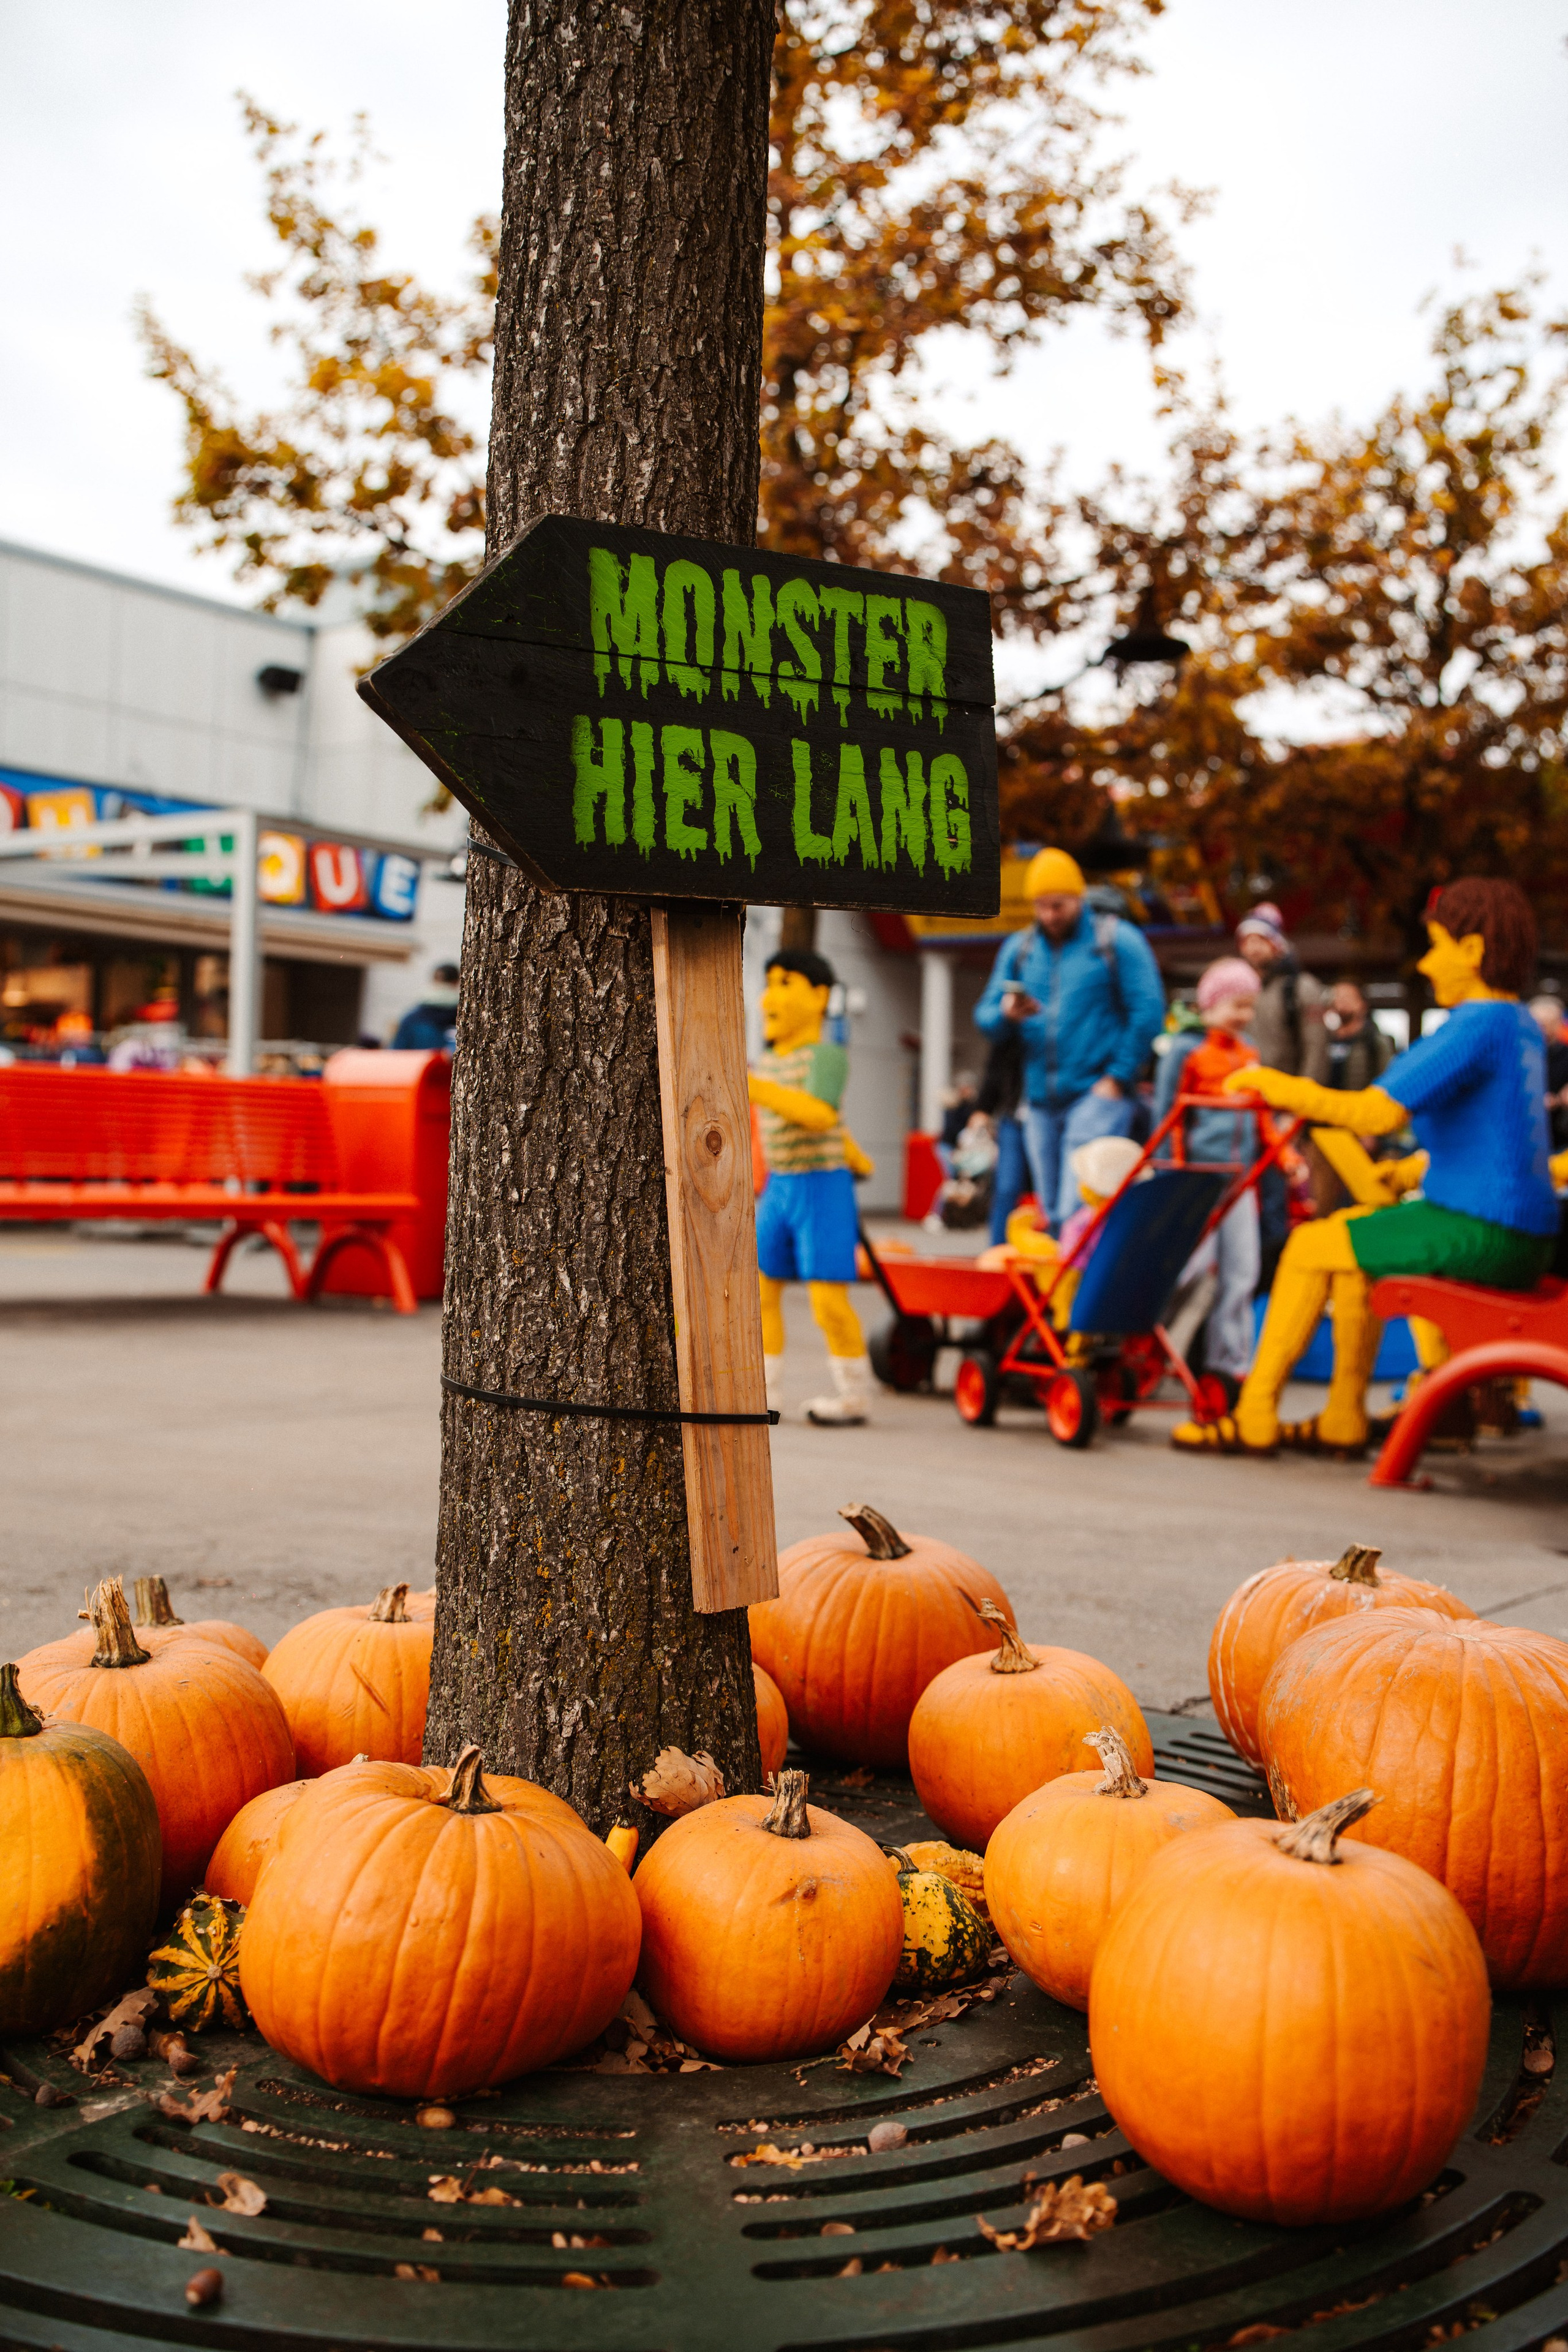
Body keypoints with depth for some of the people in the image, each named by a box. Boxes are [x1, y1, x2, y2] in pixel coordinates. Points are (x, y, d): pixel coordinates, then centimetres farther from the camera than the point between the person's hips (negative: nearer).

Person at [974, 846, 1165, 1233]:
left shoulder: (1117, 940, 1)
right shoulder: (1019, 949, 15)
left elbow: (1148, 1011, -5)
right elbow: (984, 1018, 12)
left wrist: (1118, 1077, -10)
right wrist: (1007, 1015, -12)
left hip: (1097, 1095, -5)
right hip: (1041, 1102, 6)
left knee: (1077, 1212, -17)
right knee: (1052, 1216, 8)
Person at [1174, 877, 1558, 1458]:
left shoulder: (1475, 1026, -17)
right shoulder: (1521, 1025, 14)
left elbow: (1379, 1114, -23)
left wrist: (1277, 1086, -13)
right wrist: (1409, 1171, 14)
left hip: (1479, 1231, -10)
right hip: (1521, 1229, 10)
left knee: (1311, 1247, -2)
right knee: (1350, 1237, 23)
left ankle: (1253, 1416, 6)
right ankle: (1344, 1420, 24)